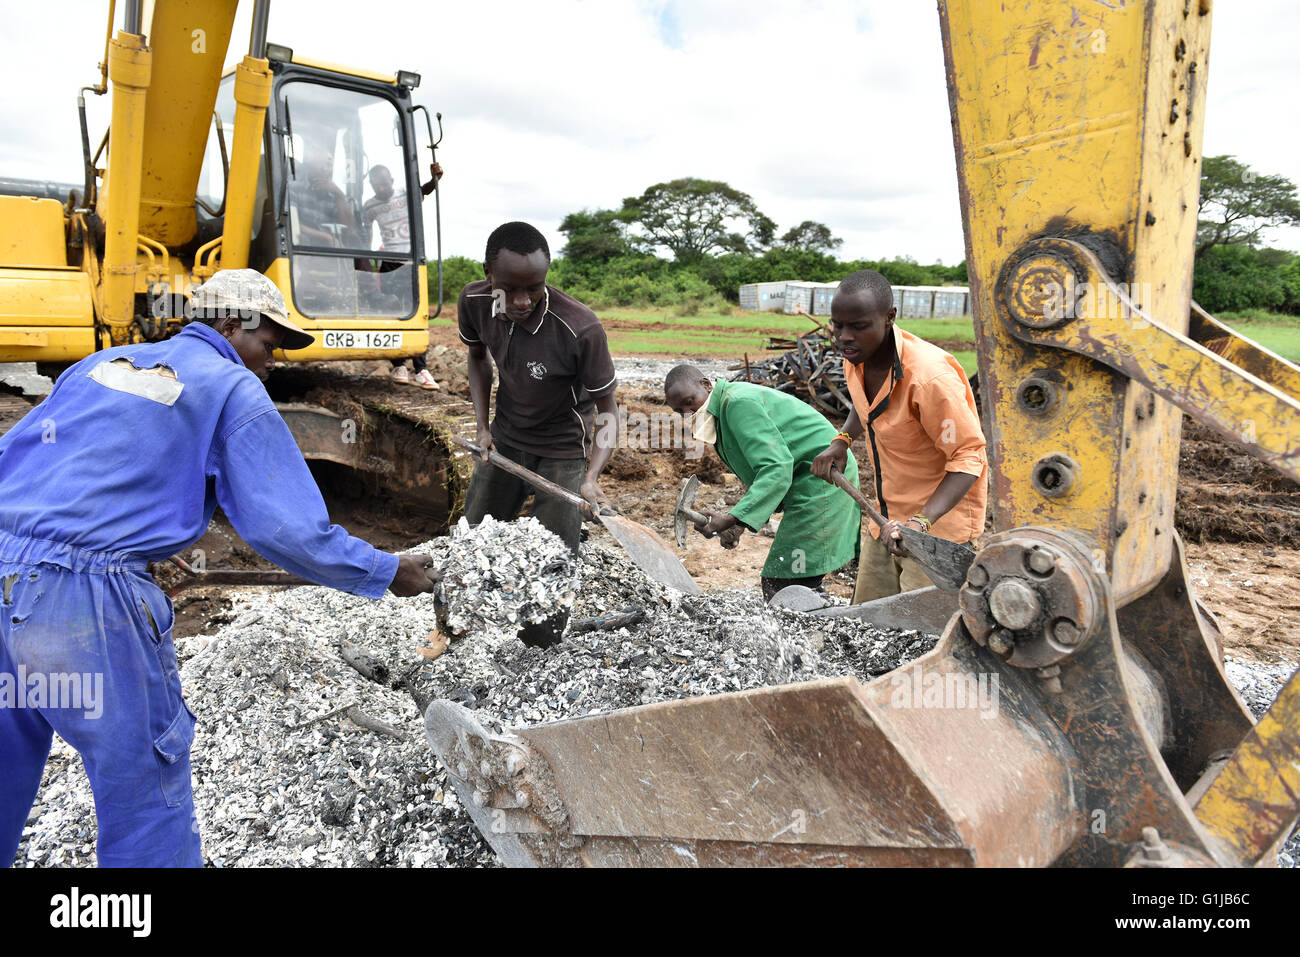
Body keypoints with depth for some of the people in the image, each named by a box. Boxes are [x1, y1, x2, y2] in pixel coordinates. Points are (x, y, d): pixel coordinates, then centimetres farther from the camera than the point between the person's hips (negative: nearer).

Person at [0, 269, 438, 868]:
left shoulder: (103, 362, 19)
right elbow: (289, 530, -8)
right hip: (89, 594, -7)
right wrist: (389, 574, 1)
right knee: (142, 773, 8)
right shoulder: (234, 390, -1)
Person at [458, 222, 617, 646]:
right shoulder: (474, 302, -18)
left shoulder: (580, 329, -33)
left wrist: (592, 478, -34)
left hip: (561, 451, -5)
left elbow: (607, 408, -20)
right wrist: (483, 426, -3)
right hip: (504, 439, 5)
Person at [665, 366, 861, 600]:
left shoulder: (738, 402, -16)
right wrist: (740, 521, 6)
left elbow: (777, 468, -25)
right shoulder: (721, 414, 17)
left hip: (821, 478, -11)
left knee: (780, 584, -14)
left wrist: (733, 518, -30)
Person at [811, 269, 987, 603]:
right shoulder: (857, 356, -4)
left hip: (940, 523, -7)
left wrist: (921, 521, -36)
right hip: (886, 520, 8)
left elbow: (969, 457, -24)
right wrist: (842, 440, 3)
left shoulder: (929, 376, -29)